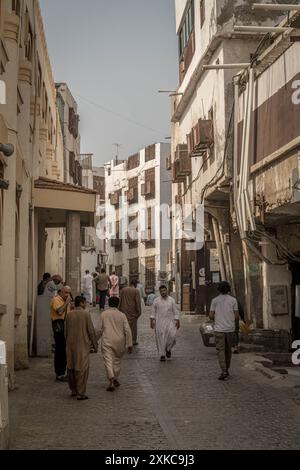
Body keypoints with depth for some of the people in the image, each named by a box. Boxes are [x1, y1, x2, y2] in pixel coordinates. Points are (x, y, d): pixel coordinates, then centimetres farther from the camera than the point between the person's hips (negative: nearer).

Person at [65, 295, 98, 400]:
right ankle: (81, 393, 1)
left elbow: (66, 332, 9)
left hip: (71, 345, 5)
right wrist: (95, 345, -1)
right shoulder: (86, 314, -9)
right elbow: (91, 331, -10)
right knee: (82, 369, 0)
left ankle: (73, 390, 25)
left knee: (71, 368, 15)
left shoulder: (69, 315, 5)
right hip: (83, 345, -5)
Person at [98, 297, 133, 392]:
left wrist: (102, 335, 24)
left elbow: (100, 329, 2)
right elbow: (127, 330, -3)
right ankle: (115, 379, 28)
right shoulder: (122, 315, 1)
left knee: (108, 361, -6)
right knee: (117, 361, 18)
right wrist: (129, 344, 1)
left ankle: (111, 381, -20)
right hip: (119, 342, 2)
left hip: (107, 341, -2)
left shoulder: (103, 314, 0)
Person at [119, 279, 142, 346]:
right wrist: (139, 312, -5)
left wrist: (120, 309, 15)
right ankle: (133, 341, 13)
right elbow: (138, 302, -12)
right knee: (133, 326, 7)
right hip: (132, 312, -4)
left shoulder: (123, 290, 2)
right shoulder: (136, 291, -11)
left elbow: (120, 300, 7)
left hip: (124, 311, 4)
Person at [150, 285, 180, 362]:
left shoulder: (171, 300, 5)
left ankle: (168, 349, 14)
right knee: (160, 339, -1)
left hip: (170, 321, 0)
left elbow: (175, 311, 7)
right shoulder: (156, 301, 4)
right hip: (159, 322, 0)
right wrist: (152, 320, -1)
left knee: (172, 335, -13)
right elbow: (153, 312, 7)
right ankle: (162, 355, 8)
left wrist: (177, 321, 2)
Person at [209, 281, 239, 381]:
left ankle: (224, 372, -13)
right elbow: (236, 316, -3)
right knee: (228, 349, 16)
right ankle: (226, 370, 25)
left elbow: (211, 315, -3)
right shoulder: (233, 300, 0)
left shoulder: (215, 300, -1)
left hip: (219, 329, -1)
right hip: (230, 328, 2)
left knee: (221, 350, -1)